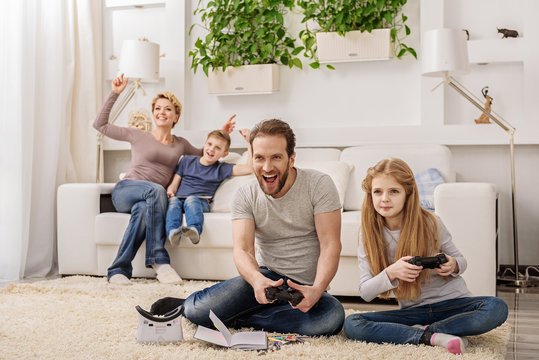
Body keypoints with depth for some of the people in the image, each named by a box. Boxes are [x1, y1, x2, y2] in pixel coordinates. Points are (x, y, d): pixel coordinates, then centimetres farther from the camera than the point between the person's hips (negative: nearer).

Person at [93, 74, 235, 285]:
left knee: (143, 209, -37)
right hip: (124, 190, -2)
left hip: (149, 201, 2)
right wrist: (114, 94, 9)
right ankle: (159, 260, -40)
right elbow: (100, 125, 12)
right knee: (155, 190, -37)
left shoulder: (180, 145, 19)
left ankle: (119, 270, -35)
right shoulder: (138, 136, 11)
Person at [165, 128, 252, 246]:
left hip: (201, 202, -2)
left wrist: (249, 141, 3)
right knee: (173, 200, -32)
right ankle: (173, 231, -55)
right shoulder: (187, 160, 22)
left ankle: (194, 230, -62)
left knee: (191, 200, -36)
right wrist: (169, 192, -5)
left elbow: (249, 168, 4)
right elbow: (174, 184, 19)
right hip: (180, 199, 2)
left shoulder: (221, 169, 15)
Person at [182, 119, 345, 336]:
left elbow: (330, 245, -14)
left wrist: (317, 289, -33)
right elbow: (242, 249, -14)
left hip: (306, 286, 1)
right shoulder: (246, 196, -4)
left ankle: (238, 319, -17)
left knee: (332, 315, -36)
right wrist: (257, 280, -38)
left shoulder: (319, 185, -9)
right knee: (197, 310, -28)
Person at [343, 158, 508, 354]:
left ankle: (424, 330, -21)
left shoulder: (430, 223, -9)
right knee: (351, 324, -23)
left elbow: (460, 260, 5)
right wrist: (391, 273, -27)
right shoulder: (369, 234, -5)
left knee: (497, 308, -30)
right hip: (412, 311, 1)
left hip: (452, 302, -1)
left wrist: (453, 266, -20)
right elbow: (365, 292, -8)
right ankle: (432, 338, -27)